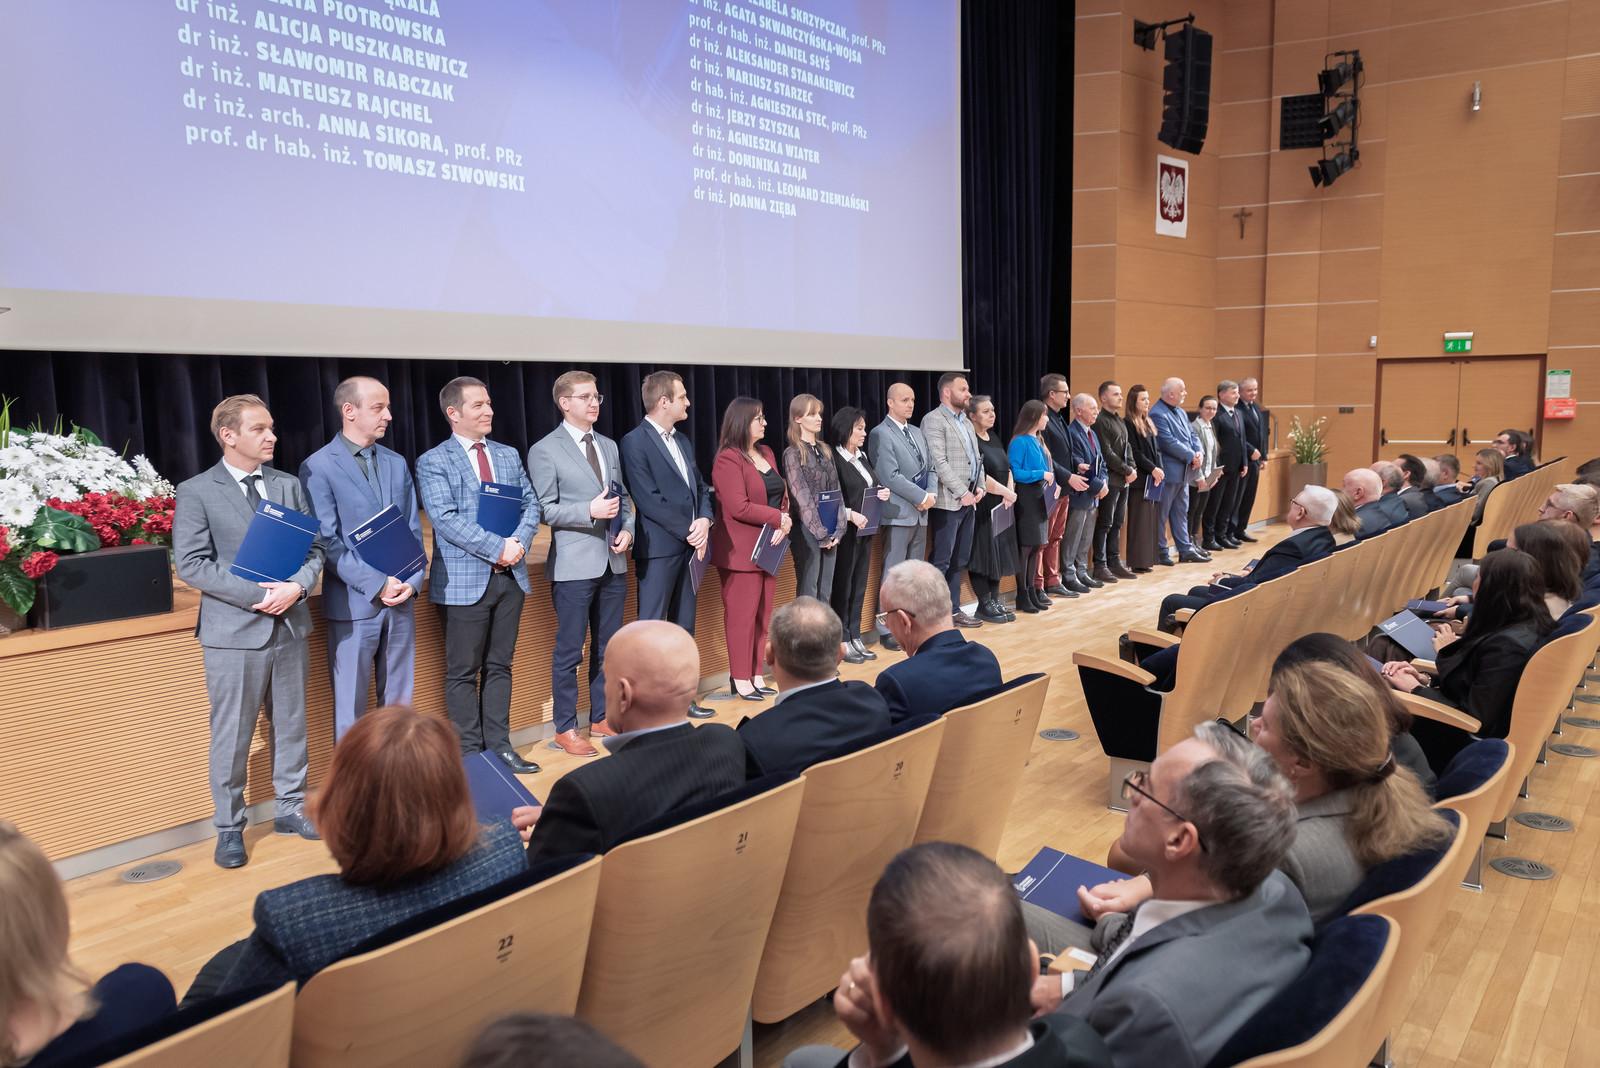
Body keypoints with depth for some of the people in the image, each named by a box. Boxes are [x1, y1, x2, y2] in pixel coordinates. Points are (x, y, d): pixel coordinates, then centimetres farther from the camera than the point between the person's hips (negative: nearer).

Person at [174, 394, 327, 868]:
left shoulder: (289, 485, 9)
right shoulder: (196, 492, -4)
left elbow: (314, 549, 8)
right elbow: (190, 563, -11)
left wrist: (296, 587, -12)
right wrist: (257, 594, -18)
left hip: (289, 627, 4)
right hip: (233, 632, -4)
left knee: (292, 725, 14)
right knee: (231, 736, 4)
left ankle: (290, 809, 29)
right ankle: (229, 828, 19)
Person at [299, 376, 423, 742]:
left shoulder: (396, 463, 12)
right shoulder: (318, 468, -6)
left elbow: (413, 530, 11)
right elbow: (328, 542, -11)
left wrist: (412, 580, -5)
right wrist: (376, 585, -17)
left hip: (401, 601, 6)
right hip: (353, 605, -5)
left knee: (399, 701, 12)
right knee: (350, 708, 2)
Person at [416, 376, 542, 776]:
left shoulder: (509, 455, 13)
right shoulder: (433, 462, -4)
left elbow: (530, 504, 10)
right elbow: (445, 518, -15)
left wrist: (519, 542, -9)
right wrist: (497, 547, -19)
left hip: (510, 576, 5)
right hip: (464, 581, -5)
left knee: (500, 667, 12)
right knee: (463, 672, 3)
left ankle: (499, 746, 22)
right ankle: (470, 754, 13)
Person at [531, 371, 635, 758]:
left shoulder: (610, 446, 15)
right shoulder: (544, 451, -5)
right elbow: (544, 509, -9)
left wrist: (627, 528, 0)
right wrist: (589, 511, -21)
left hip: (613, 564, 6)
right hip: (574, 565, -6)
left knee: (607, 647, 13)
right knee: (569, 650, 0)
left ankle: (601, 718, 27)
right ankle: (565, 729, 11)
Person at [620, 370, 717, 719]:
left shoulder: (682, 441, 16)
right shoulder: (634, 442, -10)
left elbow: (701, 487, 16)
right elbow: (649, 500, -16)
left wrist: (704, 520, -4)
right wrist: (689, 532, -14)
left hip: (690, 546, 8)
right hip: (659, 549, -8)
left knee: (684, 625, 13)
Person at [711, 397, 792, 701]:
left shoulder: (766, 454, 14)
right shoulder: (728, 459, -12)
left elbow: (781, 494, 15)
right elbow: (739, 507, -19)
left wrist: (784, 524, -4)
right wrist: (779, 518, -12)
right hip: (740, 550, -8)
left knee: (763, 614, 10)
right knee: (741, 615, -2)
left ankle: (756, 674, 19)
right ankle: (740, 679, 8)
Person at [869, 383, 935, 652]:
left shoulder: (918, 433, 17)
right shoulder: (881, 434, -9)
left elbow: (929, 468, 19)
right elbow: (890, 476, -17)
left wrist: (931, 494, -1)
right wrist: (922, 497, -14)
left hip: (920, 513, 8)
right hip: (898, 515, -8)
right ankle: (887, 631, 1)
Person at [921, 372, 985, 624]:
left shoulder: (966, 422, 19)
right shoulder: (933, 420, -8)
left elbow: (977, 457, 21)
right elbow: (939, 462, -17)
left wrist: (979, 487, 4)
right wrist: (962, 492, -17)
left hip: (968, 500, 9)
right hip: (947, 501, -9)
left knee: (959, 561, 12)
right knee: (942, 561, -6)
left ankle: (953, 610, 20)